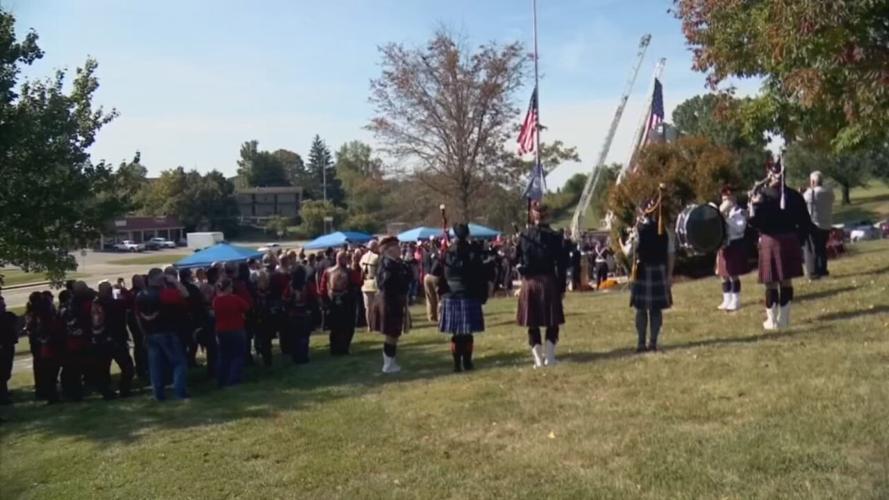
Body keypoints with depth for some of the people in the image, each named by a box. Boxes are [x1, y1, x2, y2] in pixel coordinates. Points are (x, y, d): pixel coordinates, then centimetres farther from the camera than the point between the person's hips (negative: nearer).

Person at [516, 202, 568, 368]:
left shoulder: (524, 235, 1)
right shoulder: (554, 236, -6)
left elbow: (517, 259, 4)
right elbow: (561, 264, -5)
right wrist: (562, 286, 1)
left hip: (529, 283, 2)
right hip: (548, 281, -2)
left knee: (532, 323, 9)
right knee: (552, 322, 11)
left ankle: (538, 358, 10)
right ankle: (550, 356, 8)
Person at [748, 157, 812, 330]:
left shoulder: (760, 195, -9)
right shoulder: (794, 195, 3)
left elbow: (754, 221, -14)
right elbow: (805, 222, 5)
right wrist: (799, 240, 15)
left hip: (770, 242, -4)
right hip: (790, 241, 4)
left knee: (771, 283, 4)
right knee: (786, 281, 12)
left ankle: (772, 320, 10)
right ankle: (784, 318, 19)